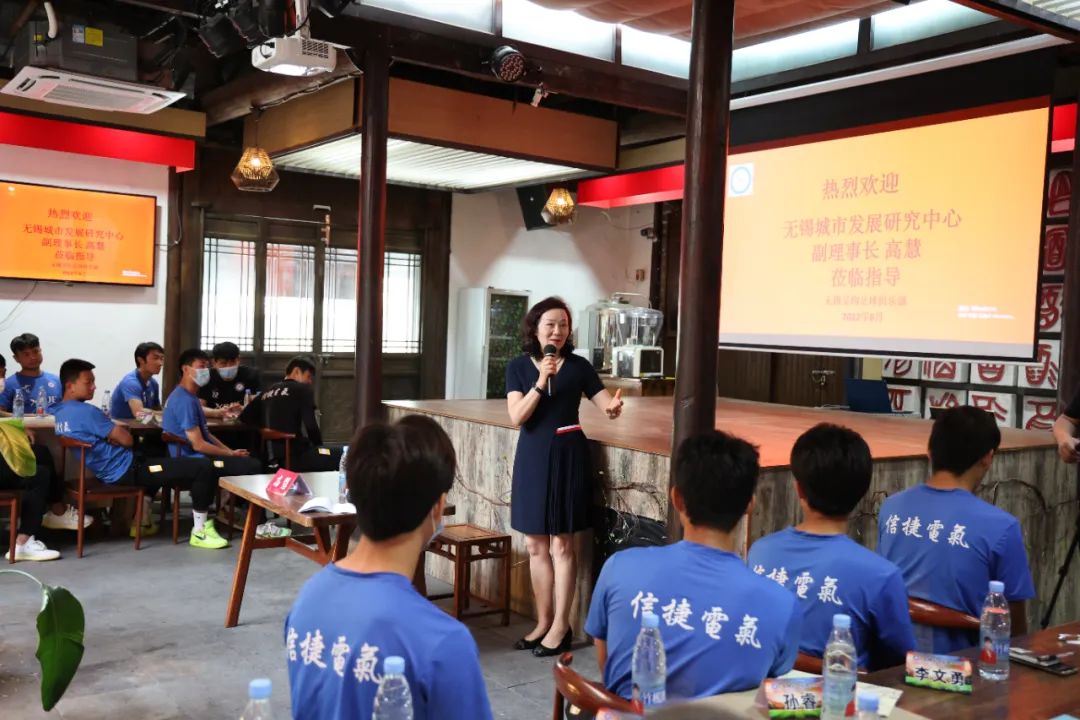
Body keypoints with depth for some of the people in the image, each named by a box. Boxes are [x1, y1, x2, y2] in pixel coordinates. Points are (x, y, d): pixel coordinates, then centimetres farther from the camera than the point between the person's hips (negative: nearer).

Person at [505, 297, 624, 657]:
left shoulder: (579, 366, 0)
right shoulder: (519, 367, 0)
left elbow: (607, 404, -2)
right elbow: (517, 416, -10)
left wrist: (614, 408, -26)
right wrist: (540, 381, -22)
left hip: (567, 456, -2)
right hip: (532, 457, 2)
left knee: (561, 544, 1)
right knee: (536, 545, 9)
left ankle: (561, 626, 11)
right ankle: (543, 622, 22)